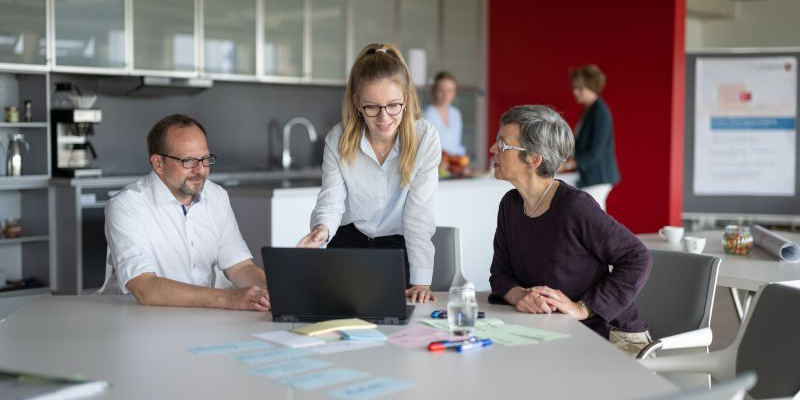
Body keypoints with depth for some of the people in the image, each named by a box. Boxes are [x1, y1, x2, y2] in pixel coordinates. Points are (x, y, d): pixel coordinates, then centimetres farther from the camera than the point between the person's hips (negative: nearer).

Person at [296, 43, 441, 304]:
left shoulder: (424, 138, -14)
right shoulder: (338, 140, -8)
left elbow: (419, 215, -16)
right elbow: (331, 201, -12)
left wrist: (421, 281, -22)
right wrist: (322, 229, -37)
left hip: (399, 246, -1)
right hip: (348, 242, 1)